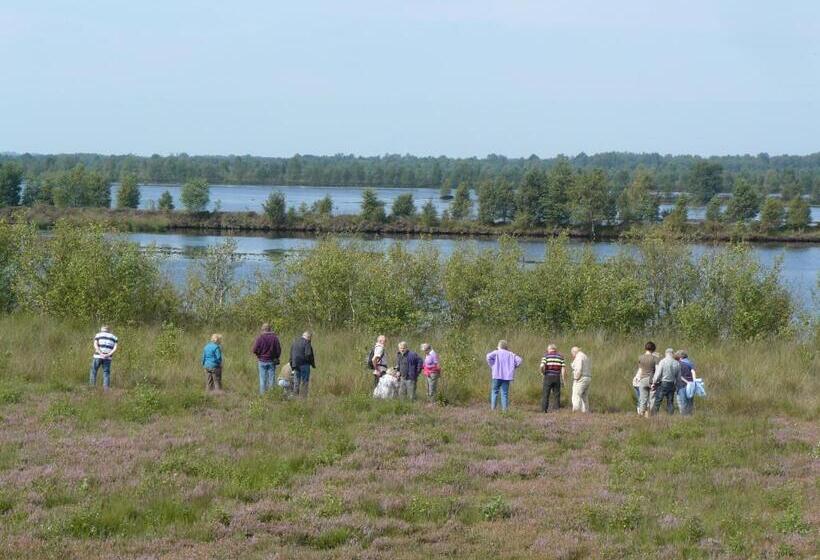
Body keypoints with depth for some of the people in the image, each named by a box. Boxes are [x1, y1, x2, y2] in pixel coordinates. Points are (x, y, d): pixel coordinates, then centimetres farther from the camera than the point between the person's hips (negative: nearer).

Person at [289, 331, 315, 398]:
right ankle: (303, 397, -5)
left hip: (296, 365, 6)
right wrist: (313, 364, -6)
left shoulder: (294, 342, 14)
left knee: (296, 382, 11)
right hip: (304, 365, -6)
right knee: (304, 382, -1)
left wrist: (292, 366, 20)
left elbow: (291, 355, 17)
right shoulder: (306, 342, -10)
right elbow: (308, 354, -18)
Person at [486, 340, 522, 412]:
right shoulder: (511, 354, 10)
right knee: (505, 393, 5)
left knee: (494, 391, 6)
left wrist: (491, 365, -4)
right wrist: (513, 367, 10)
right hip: (507, 376, 2)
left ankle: (493, 407, -2)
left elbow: (489, 356, -16)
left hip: (497, 376, -2)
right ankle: (504, 408, 0)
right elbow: (519, 360, 1)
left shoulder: (496, 352, 1)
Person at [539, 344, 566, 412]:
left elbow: (542, 366, -14)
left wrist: (543, 373, 6)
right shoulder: (560, 357, 8)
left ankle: (544, 410, -7)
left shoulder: (546, 356, 0)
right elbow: (563, 369, -1)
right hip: (557, 378, 2)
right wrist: (564, 380, 3)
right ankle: (557, 409, 4)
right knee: (557, 395, 8)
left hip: (548, 377, -2)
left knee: (545, 395, 0)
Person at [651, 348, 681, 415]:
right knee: (670, 402, 9)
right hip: (672, 384, 4)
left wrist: (654, 383, 1)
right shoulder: (677, 363, 4)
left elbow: (658, 374, -10)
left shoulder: (662, 362, -8)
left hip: (662, 384, -4)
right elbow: (678, 377, 9)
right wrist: (676, 386, 20)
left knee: (657, 402, -1)